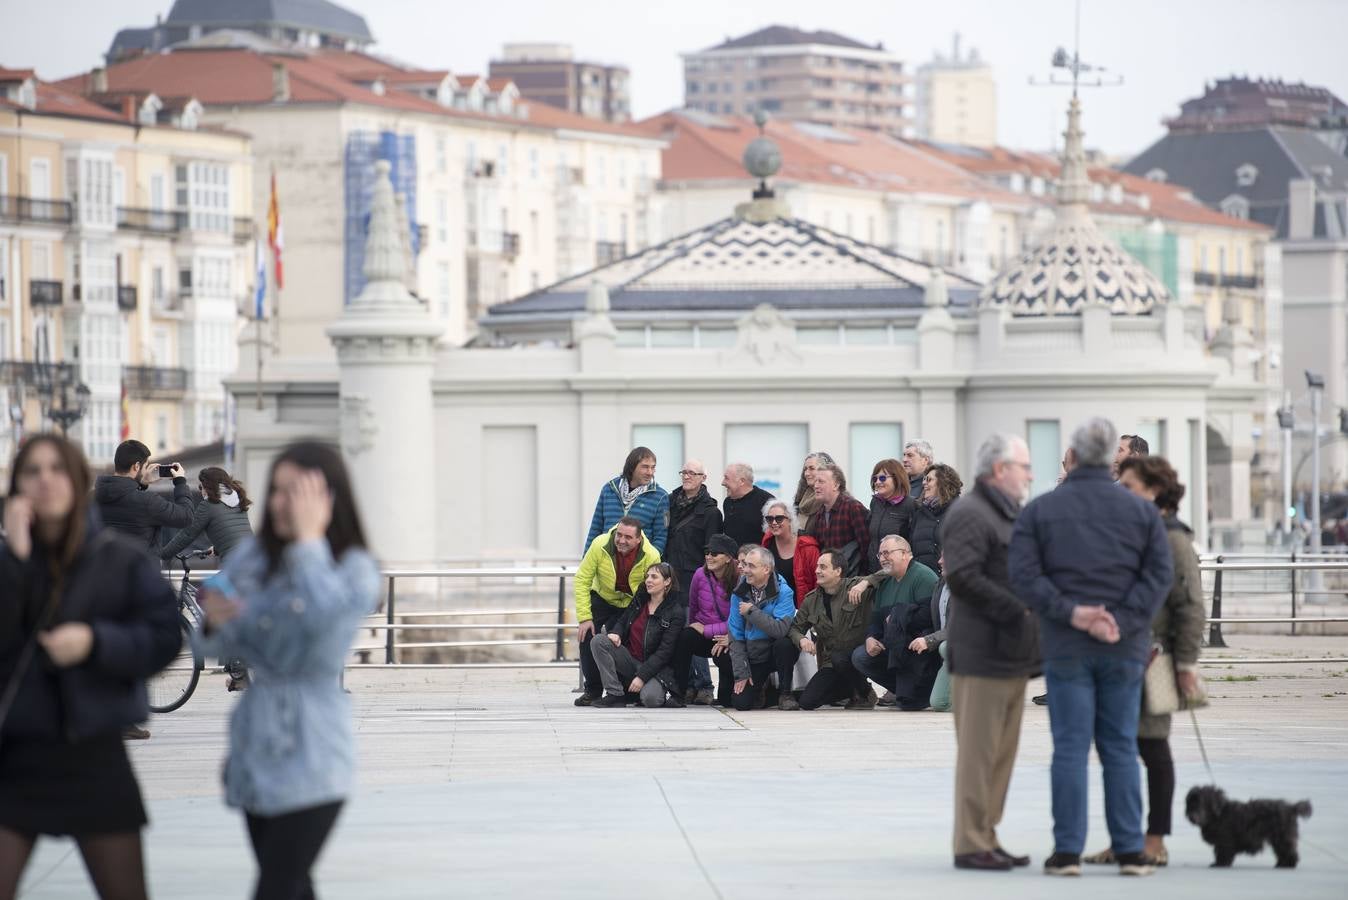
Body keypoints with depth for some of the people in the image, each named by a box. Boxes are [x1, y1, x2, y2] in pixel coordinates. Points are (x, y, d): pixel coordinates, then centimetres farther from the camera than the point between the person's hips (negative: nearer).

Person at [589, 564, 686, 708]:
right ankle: (615, 694, -18)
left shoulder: (676, 613, -10)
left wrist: (642, 676, -22)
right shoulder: (639, 600, 8)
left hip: (655, 667, -5)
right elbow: (622, 620, 20)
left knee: (650, 698, -35)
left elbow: (665, 651, -15)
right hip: (629, 660, 5)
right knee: (599, 641, -20)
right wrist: (616, 632, -8)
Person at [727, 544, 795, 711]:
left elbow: (781, 629, -31)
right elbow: (735, 636, -1)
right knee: (741, 703, -13)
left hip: (778, 653, -3)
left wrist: (751, 611, -23)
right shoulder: (739, 593, -3)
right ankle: (762, 688, 23)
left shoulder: (782, 592, -16)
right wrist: (741, 673, -8)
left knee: (782, 644, -37)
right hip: (754, 657, 3)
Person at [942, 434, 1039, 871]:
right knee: (978, 751, -7)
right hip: (982, 652, -10)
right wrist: (1018, 608, -20)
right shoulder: (970, 514, -10)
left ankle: (987, 838, 17)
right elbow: (963, 577, -20)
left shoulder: (1010, 515, 22)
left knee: (1001, 752, 11)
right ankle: (971, 844, -5)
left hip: (1012, 654, 10)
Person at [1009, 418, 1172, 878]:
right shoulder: (1141, 511, 4)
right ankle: (1130, 850, 5)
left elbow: (1024, 574, -9)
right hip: (1125, 648, 1)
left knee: (1070, 748, 1)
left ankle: (1068, 851, -1)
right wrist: (1122, 624, -11)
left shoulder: (1040, 510, 1)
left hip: (1066, 647, -1)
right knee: (1120, 748, 7)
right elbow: (1159, 572, -6)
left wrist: (1070, 614, -13)